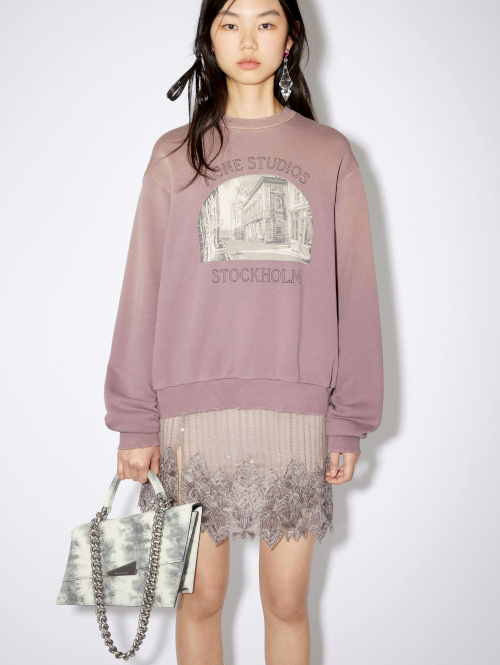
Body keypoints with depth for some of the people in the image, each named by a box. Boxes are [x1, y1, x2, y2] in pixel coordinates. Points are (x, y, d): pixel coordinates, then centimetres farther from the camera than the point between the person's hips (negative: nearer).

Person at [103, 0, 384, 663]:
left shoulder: (329, 154, 7)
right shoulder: (175, 156, 6)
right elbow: (142, 292, 4)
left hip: (298, 411, 0)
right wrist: (134, 421, 0)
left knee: (287, 603, 8)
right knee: (200, 599, 8)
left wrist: (351, 422, 2)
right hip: (195, 409, 0)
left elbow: (354, 293, 6)